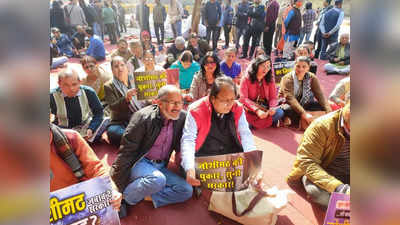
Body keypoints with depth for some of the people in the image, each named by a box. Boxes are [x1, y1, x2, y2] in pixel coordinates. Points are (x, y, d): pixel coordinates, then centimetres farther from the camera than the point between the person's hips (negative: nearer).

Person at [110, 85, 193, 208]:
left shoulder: (182, 117, -4)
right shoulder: (143, 117, -18)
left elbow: (179, 145, 12)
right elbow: (126, 151, -16)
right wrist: (116, 184, -14)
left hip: (161, 167, 6)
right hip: (140, 162, -5)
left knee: (187, 190, -10)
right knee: (157, 180, -35)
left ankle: (146, 197, -8)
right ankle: (125, 198, -11)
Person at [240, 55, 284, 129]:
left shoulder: (270, 80, 3)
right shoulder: (246, 79, -9)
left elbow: (273, 97, 2)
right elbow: (243, 98, -17)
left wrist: (272, 108, -23)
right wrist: (257, 110, -30)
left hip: (265, 109, 3)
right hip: (251, 110, -3)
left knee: (279, 112, -24)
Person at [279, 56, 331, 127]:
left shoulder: (312, 78, -3)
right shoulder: (287, 78, -17)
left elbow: (320, 95, -12)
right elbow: (290, 98, -30)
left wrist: (329, 112, -27)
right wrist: (304, 114, -41)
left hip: (304, 104, 6)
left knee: (321, 106, -22)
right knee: (288, 110, -38)